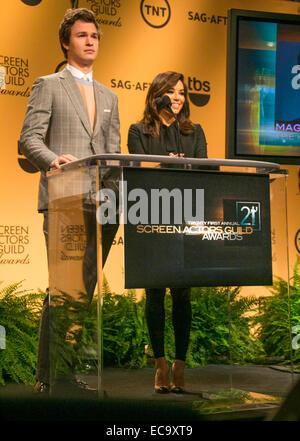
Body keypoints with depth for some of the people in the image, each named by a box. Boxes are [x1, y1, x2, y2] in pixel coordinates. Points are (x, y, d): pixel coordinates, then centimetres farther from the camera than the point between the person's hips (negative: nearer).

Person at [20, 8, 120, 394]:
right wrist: (54, 160, -22)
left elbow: (113, 152, 20)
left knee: (86, 287, 3)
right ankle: (46, 376, -4)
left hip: (99, 203, 5)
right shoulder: (48, 86, 8)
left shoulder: (108, 97, 24)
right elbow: (29, 138, -2)